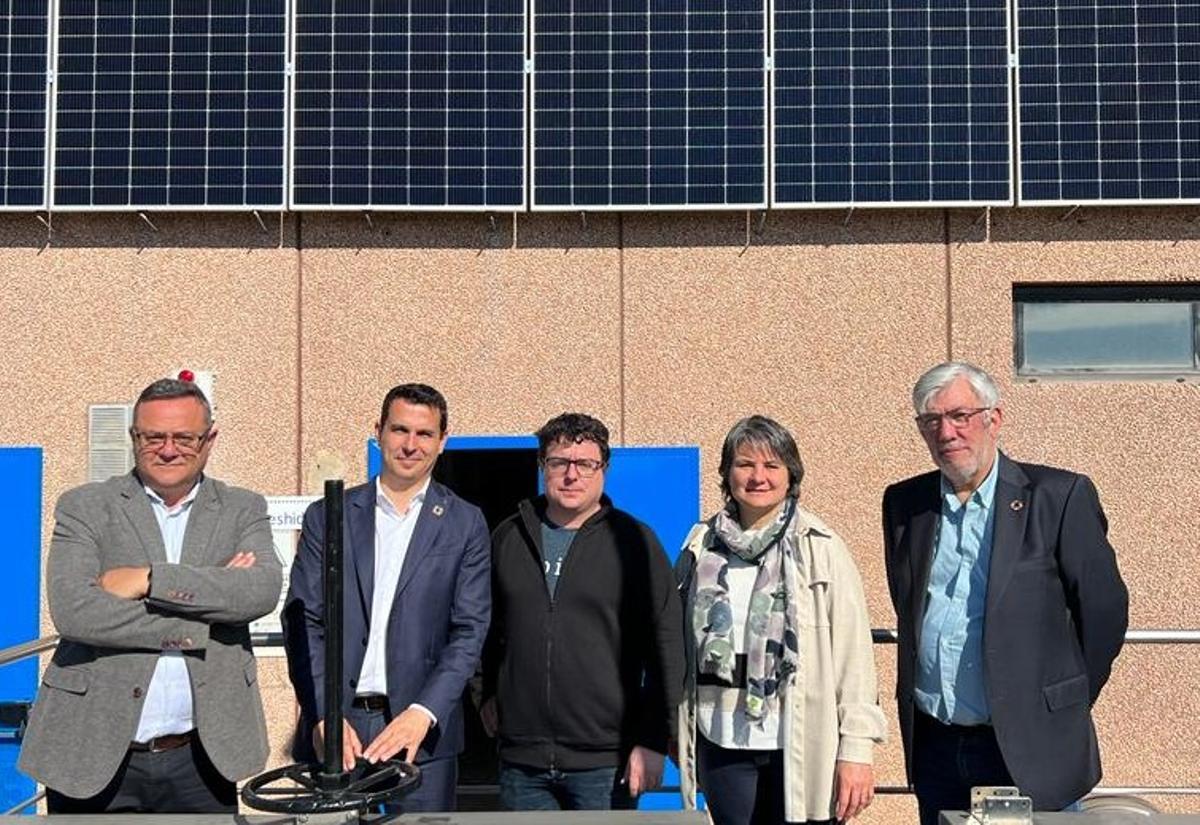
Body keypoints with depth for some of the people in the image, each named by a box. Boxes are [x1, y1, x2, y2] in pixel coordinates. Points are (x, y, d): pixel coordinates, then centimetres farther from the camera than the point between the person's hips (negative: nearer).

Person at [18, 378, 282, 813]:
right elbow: (73, 610, -12)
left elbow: (262, 590, -11)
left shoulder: (243, 510, 7)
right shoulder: (84, 507, 2)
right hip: (93, 753, -1)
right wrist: (198, 621, -14)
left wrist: (149, 579, -16)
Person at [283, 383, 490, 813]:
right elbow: (301, 623, 3)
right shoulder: (327, 517, 8)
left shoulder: (465, 524, 5)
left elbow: (470, 629, 0)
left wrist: (423, 713, -12)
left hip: (422, 730, -1)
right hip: (331, 725, 1)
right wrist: (324, 716, -8)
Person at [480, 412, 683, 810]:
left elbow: (666, 648, -3)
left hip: (605, 763, -3)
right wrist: (489, 693, 11)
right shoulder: (508, 537, 9)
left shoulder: (634, 541, -1)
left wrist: (653, 741, -7)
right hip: (521, 762, 3)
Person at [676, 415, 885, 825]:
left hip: (801, 745, -3)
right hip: (722, 741, 3)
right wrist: (673, 734, 8)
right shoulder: (702, 547, 7)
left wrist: (856, 750, -9)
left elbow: (853, 652, -5)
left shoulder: (820, 549, -2)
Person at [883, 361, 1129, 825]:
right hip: (934, 746, 4)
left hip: (1028, 748, -4)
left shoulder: (1060, 496, -6)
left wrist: (1065, 710, 3)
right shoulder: (903, 504, 7)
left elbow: (1104, 609, -2)